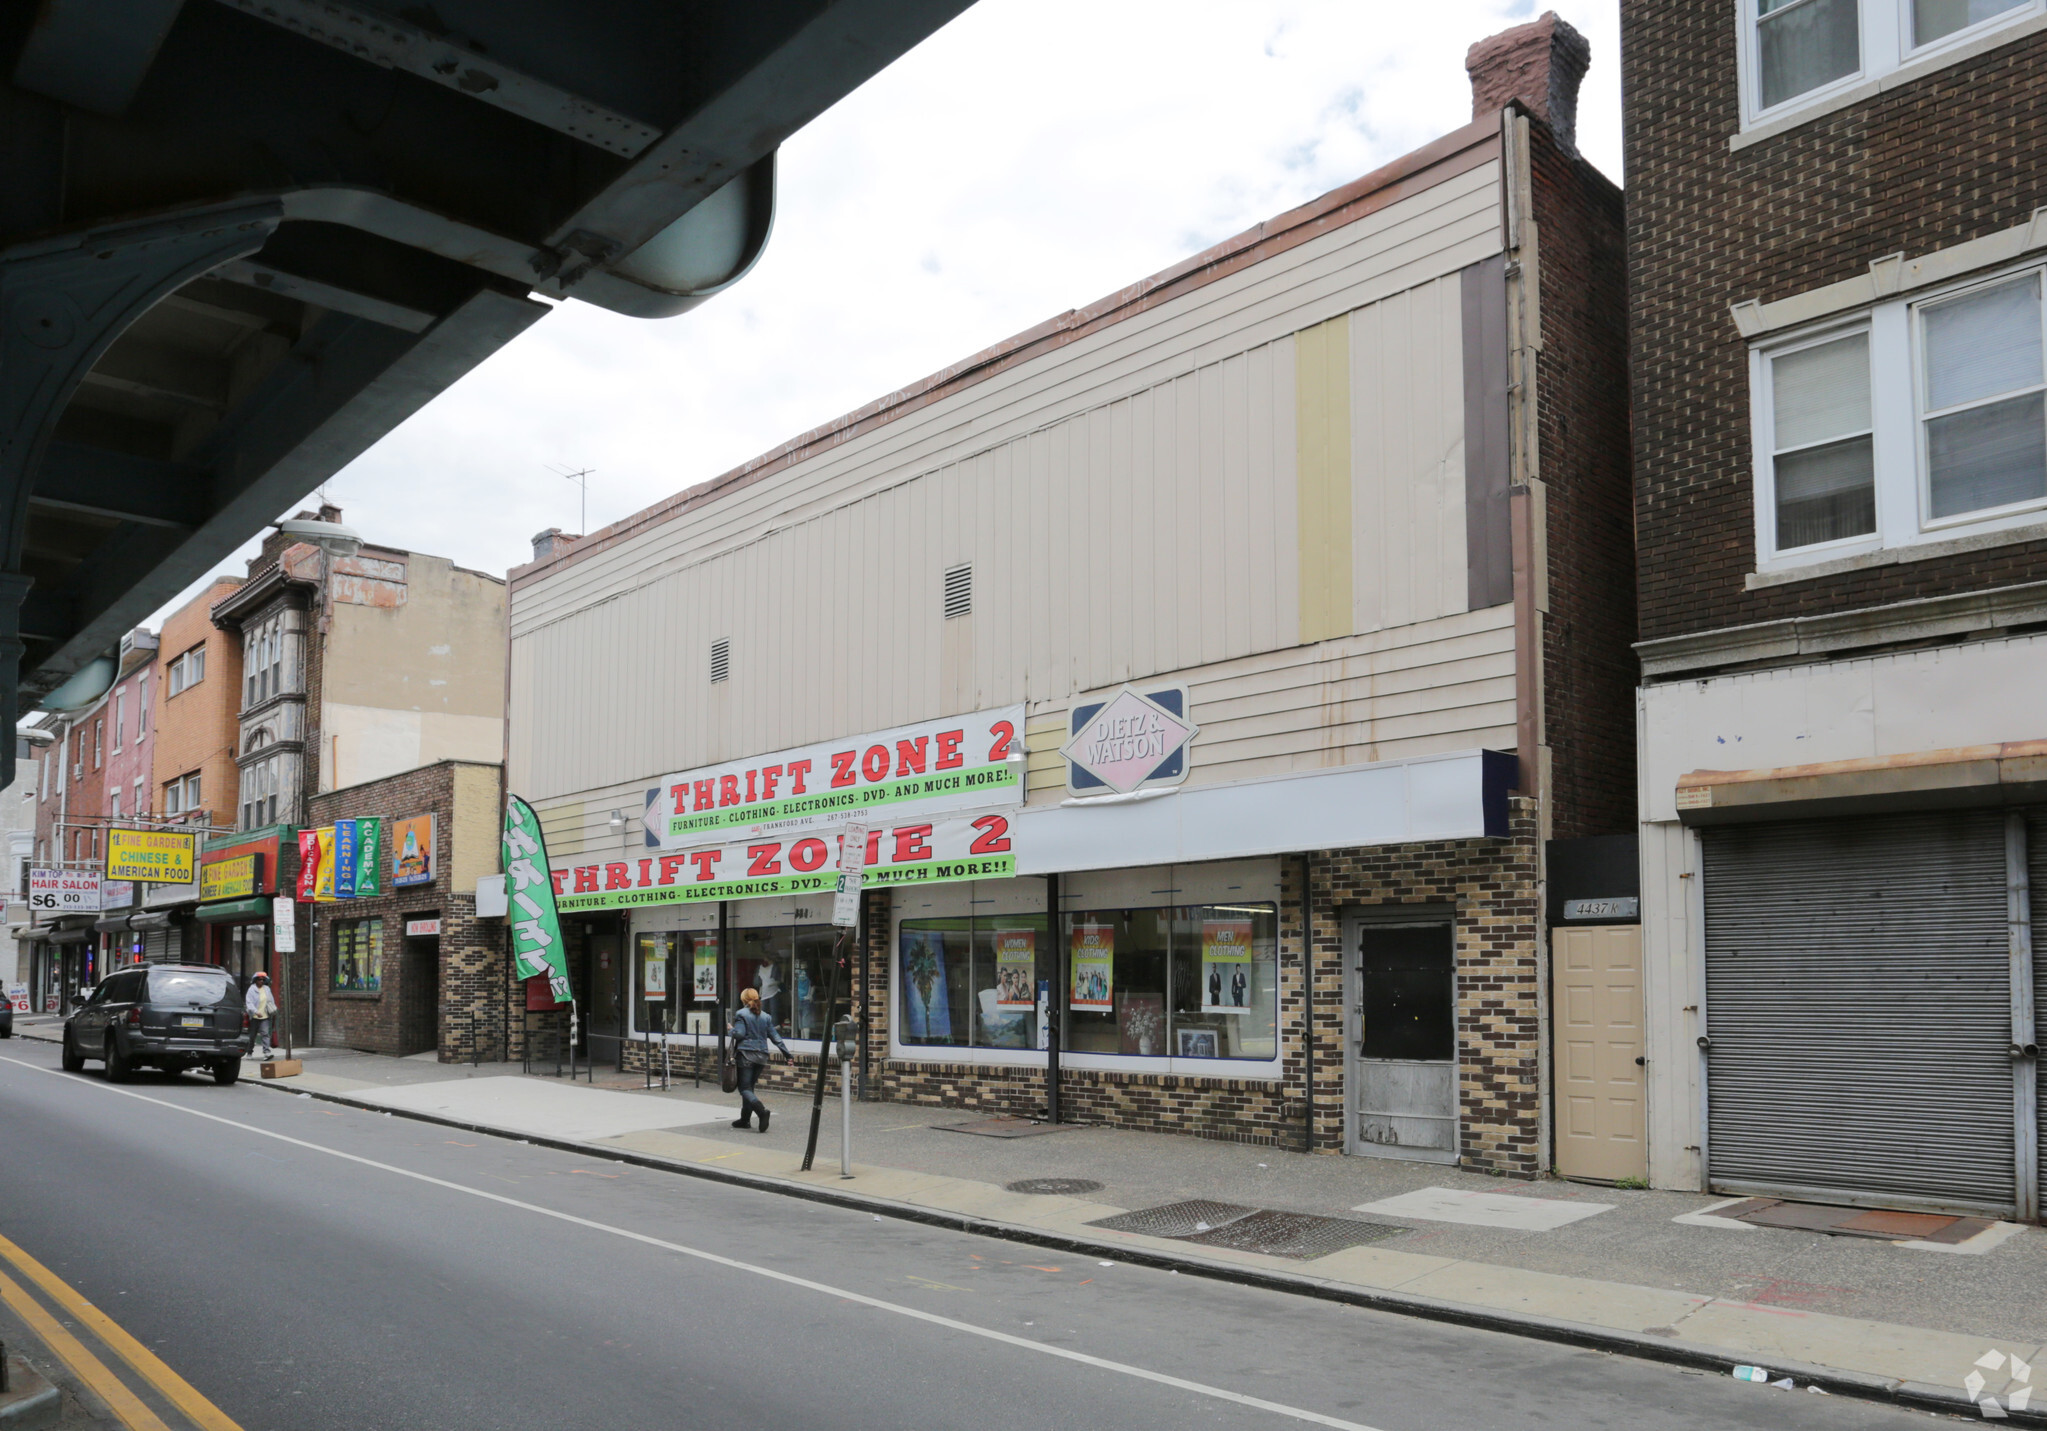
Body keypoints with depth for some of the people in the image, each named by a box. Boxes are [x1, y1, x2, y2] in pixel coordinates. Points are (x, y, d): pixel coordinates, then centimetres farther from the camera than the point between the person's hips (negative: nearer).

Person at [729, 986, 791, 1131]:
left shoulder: (741, 1014, -3)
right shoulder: (765, 1017, 12)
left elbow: (739, 1034, -13)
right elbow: (775, 1037, 10)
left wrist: (732, 1030, 9)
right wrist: (787, 1054, 13)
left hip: (745, 1054, -6)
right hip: (761, 1056, 6)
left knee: (745, 1088, -6)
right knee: (749, 1086, 17)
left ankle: (762, 1110, -31)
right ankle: (745, 1119, 19)